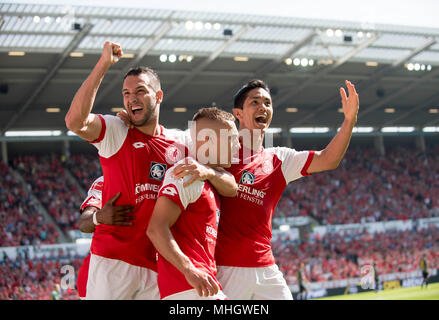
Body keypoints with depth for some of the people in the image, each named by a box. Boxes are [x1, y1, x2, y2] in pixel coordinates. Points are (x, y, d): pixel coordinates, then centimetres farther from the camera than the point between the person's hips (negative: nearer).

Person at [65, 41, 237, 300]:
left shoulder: (180, 149, 14)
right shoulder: (115, 132, 3)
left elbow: (231, 189, 12)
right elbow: (75, 121, -18)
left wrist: (207, 172, -11)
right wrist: (104, 64, -16)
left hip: (157, 265, 4)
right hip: (114, 260, -4)